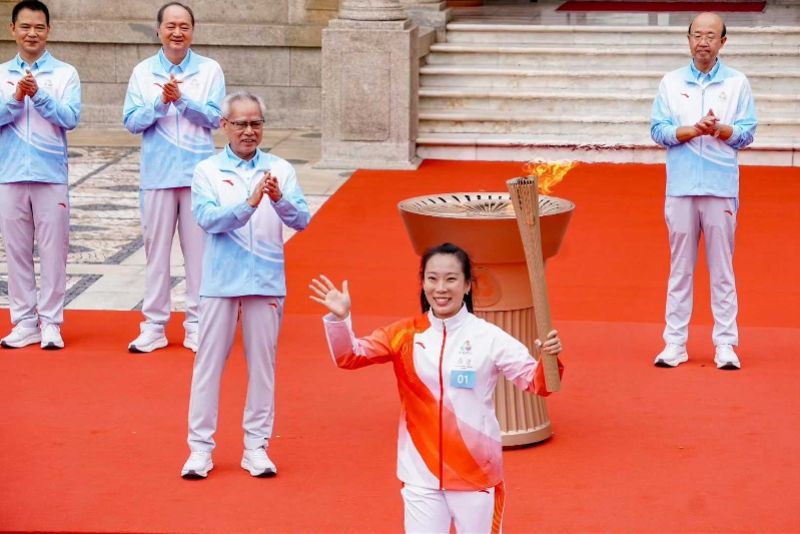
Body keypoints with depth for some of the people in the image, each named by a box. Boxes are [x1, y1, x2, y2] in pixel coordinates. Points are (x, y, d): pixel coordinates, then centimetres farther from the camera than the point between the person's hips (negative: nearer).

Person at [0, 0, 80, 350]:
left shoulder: (65, 73, 3)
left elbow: (71, 118, -9)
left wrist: (39, 94, -20)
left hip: (51, 174, -2)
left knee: (53, 250, 0)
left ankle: (50, 322, 6)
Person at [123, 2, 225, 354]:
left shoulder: (210, 70, 2)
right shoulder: (143, 72, 5)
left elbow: (214, 117, -6)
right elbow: (131, 122, 0)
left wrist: (182, 99, -20)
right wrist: (160, 102, -16)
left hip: (199, 174, -1)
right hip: (157, 175, 1)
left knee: (198, 248, 2)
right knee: (156, 248, 4)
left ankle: (196, 324, 10)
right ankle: (154, 325, 10)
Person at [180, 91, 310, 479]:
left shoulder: (280, 169, 4)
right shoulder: (207, 171, 1)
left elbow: (301, 220, -7)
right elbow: (208, 219, -15)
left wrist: (279, 199, -27)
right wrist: (250, 203, -29)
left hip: (267, 282, 1)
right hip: (220, 282, -1)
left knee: (262, 363, 7)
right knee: (209, 363, 2)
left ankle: (256, 446, 15)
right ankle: (200, 446, 9)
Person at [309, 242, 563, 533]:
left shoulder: (489, 337, -6)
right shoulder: (405, 335, 1)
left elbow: (535, 381, -6)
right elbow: (350, 356, -3)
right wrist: (339, 318, -21)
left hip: (476, 475, -2)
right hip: (421, 475, 2)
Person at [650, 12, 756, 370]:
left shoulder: (737, 83, 6)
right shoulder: (671, 82, 8)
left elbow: (747, 133, 3)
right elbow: (658, 130, 1)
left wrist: (720, 129, -16)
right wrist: (696, 129, -13)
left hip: (722, 188, -1)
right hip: (681, 188, 1)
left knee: (722, 269, 2)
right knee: (680, 268, 4)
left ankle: (725, 344, 6)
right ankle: (674, 343, 8)